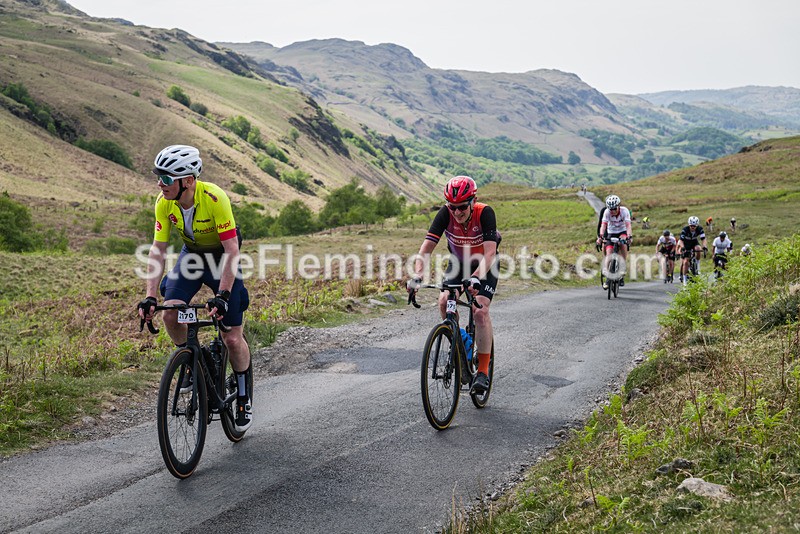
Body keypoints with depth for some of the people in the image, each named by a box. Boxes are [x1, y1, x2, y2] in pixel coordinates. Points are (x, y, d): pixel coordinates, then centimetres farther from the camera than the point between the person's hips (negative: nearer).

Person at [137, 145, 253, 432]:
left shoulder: (214, 198, -33)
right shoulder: (164, 202, -18)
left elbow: (232, 250, -31)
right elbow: (158, 249, -14)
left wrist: (222, 296, -37)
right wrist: (150, 296, -23)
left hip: (222, 256, -4)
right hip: (191, 254, 4)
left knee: (232, 338, -8)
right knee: (170, 313, -20)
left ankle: (244, 397, 14)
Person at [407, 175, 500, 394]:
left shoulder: (485, 213, -31)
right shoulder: (445, 214, -25)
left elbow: (489, 253, -40)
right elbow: (426, 248, -29)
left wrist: (476, 278, -56)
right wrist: (416, 276, -44)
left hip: (485, 266, -3)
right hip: (458, 263, 3)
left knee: (480, 311, -20)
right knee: (444, 302, -19)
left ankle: (483, 371, -11)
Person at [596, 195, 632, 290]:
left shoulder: (624, 211, -23)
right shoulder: (607, 212, -21)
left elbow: (628, 225, -33)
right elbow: (603, 225, -30)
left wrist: (629, 236, -49)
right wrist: (600, 236, -46)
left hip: (622, 232, -1)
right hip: (611, 233, 1)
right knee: (609, 253, -17)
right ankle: (607, 278, -15)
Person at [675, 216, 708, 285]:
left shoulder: (700, 229, -24)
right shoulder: (685, 229, -29)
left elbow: (703, 238, -30)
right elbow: (681, 240, -32)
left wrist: (704, 246, -49)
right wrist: (682, 247, -51)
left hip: (694, 242, 2)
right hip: (686, 244, -2)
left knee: (698, 249, -34)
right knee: (685, 262, -11)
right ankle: (684, 279, -4)